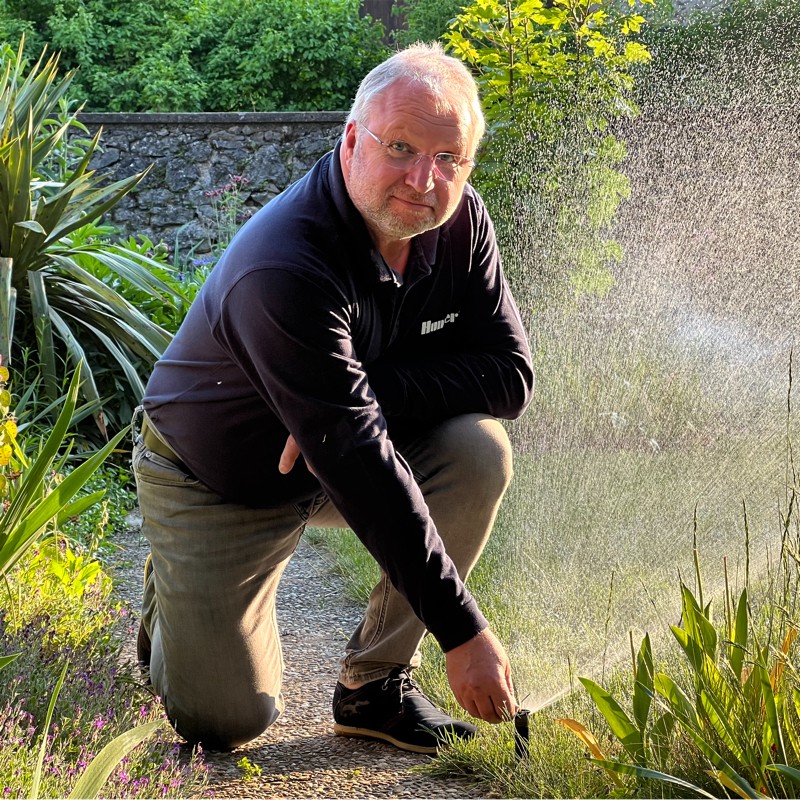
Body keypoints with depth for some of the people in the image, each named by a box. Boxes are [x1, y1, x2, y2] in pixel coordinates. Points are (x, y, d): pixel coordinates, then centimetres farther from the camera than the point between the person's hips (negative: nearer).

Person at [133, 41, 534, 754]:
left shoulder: (459, 223, -14)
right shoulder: (284, 268, -36)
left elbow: (511, 373, -13)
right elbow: (357, 467, -38)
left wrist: (370, 397, -30)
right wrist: (464, 632, -37)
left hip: (349, 451, 5)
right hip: (217, 479, -5)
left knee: (479, 448, -24)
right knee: (225, 720, -11)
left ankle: (373, 686, -8)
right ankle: (176, 593, 24)